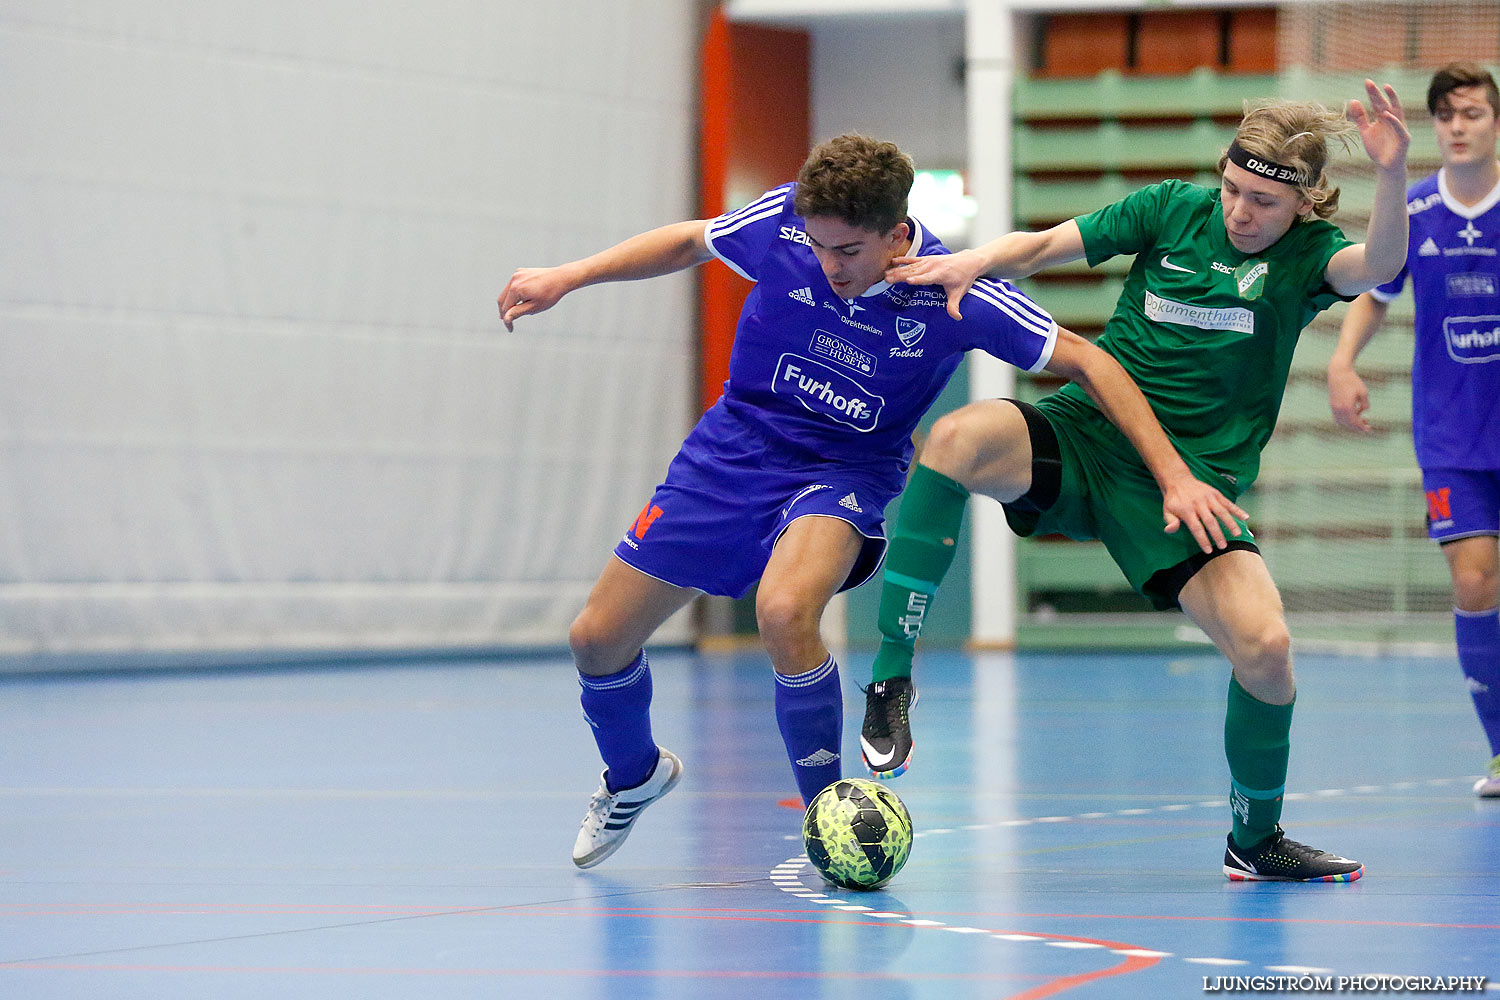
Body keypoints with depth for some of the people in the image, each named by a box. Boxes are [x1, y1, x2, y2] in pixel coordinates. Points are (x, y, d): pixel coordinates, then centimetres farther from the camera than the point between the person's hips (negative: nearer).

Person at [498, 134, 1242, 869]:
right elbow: (691, 243, 4)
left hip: (846, 471, -3)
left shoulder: (956, 297, -23)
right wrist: (566, 279, 3)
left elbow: (1088, 362, -15)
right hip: (732, 449, 3)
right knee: (597, 639, 3)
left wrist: (1173, 476, -19)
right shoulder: (785, 219, -17)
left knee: (784, 613, -35)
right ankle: (633, 777, 37)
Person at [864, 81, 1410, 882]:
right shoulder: (1174, 210, 1)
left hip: (1190, 479, 0)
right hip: (1086, 433, 0)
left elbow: (1378, 267, -25)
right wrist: (973, 262, -15)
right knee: (959, 437, -31)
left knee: (1264, 645, -19)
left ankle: (1255, 839, 8)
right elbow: (1043, 246, 5)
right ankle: (891, 676, -26)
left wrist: (1391, 177, -43)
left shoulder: (1306, 254, -3)